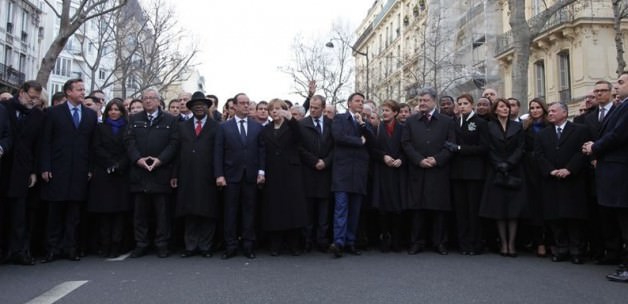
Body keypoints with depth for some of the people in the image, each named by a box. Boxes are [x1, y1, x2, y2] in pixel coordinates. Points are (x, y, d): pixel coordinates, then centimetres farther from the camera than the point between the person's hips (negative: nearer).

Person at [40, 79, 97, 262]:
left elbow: (93, 143, 7)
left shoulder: (91, 115, 10)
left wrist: (91, 169, 1)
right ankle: (53, 248, 14)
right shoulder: (54, 112, 4)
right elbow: (46, 141, 1)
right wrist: (45, 167, -6)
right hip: (57, 170, -2)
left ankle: (70, 247, 12)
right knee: (55, 210, 5)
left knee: (74, 211, 5)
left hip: (80, 171, 2)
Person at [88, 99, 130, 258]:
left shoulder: (128, 129, 9)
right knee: (104, 211, -1)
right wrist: (110, 164, -9)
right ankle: (105, 245, 4)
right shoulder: (100, 128, 14)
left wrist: (119, 166, -13)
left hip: (122, 174, -1)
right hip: (103, 173, 1)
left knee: (120, 210, -3)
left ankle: (116, 245, 0)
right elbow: (97, 149, 3)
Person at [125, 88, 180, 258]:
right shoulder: (134, 120, 15)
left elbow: (174, 143, -1)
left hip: (161, 171, -2)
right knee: (140, 211, 6)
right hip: (139, 171, 2)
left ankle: (162, 245, 8)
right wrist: (138, 159, -10)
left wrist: (160, 159, -13)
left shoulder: (170, 120, 8)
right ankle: (141, 244, 14)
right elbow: (129, 141, 5)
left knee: (162, 211, 1)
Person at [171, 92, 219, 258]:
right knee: (189, 213, 6)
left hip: (208, 177, -3)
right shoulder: (183, 126, 14)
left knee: (208, 213, 3)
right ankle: (191, 246, 14)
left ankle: (205, 247, 13)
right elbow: (178, 151, 9)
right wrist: (175, 175, 3)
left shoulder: (216, 126, 3)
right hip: (187, 177, 3)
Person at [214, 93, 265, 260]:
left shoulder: (257, 126, 7)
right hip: (231, 175, -1)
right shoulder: (224, 127, 4)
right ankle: (231, 246, 11)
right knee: (230, 211, 3)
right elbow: (218, 153, 1)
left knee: (249, 210, 5)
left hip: (251, 176, 1)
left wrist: (261, 171, -3)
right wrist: (219, 175, -7)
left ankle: (248, 245, 13)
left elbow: (261, 150, 5)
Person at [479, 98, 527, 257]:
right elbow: (490, 150, -1)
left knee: (514, 209, -1)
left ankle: (511, 243, 2)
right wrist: (499, 165, -13)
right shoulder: (489, 127, 6)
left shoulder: (517, 127, 9)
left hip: (514, 172, 1)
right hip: (496, 173, -1)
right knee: (499, 209, 0)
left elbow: (520, 148, 0)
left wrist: (508, 164, -13)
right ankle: (503, 243, 6)